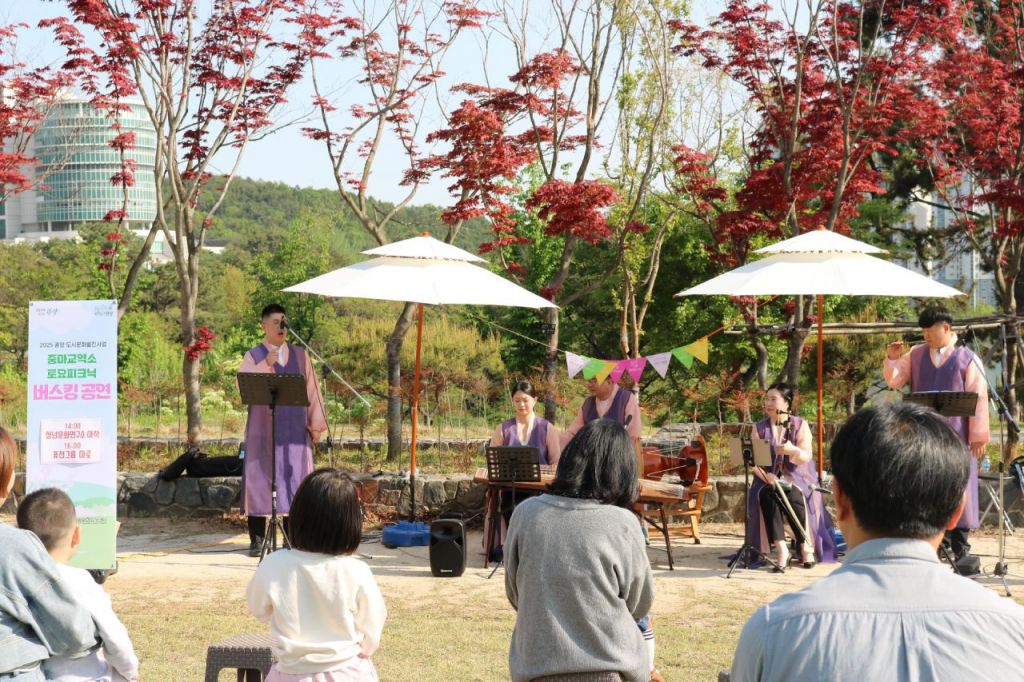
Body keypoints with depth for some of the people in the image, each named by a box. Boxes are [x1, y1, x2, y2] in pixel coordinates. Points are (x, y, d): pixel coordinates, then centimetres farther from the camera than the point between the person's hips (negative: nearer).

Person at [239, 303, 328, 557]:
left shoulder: (300, 355, 12)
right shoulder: (253, 356, 5)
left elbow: (312, 389, 10)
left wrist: (316, 423, 4)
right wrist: (266, 364, -21)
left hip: (294, 429, 2)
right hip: (263, 429, -2)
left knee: (294, 479, 0)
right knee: (260, 479, -3)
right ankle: (257, 539, 1)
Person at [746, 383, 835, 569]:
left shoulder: (800, 425, 3)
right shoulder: (759, 428, 9)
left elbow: (807, 456, -9)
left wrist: (793, 450, -31)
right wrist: (766, 475, -20)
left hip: (797, 478, -2)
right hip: (768, 479, 2)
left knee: (794, 497, -34)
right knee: (767, 496, -32)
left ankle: (806, 546, -21)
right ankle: (780, 549, -38)